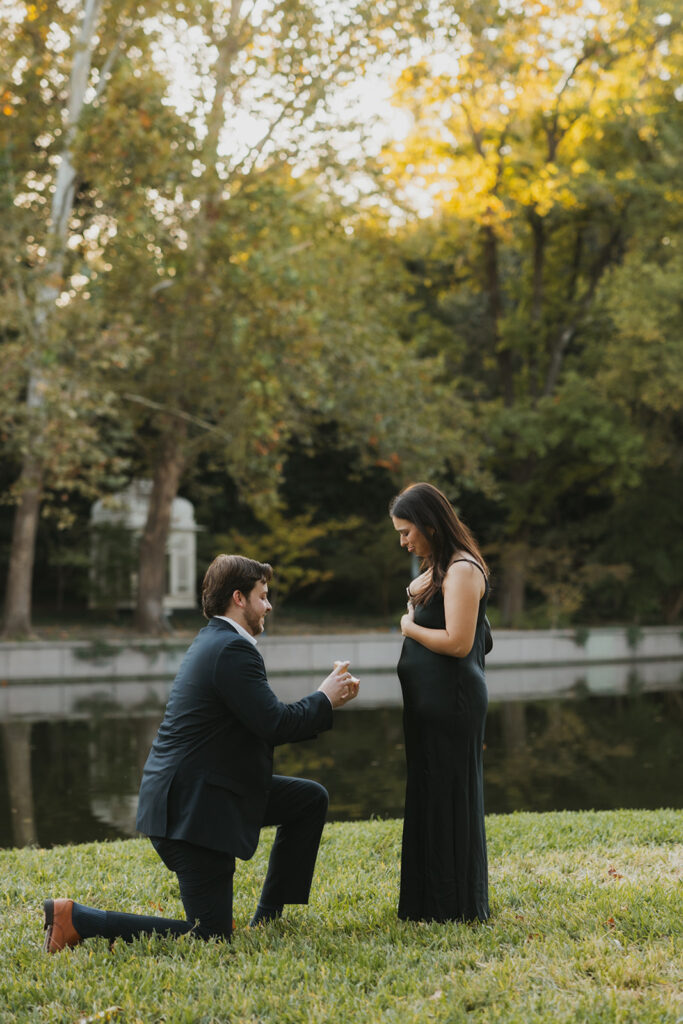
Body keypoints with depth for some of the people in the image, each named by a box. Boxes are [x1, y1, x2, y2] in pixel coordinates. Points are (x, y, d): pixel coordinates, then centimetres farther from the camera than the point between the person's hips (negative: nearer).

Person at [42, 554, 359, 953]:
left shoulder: (215, 642, 15)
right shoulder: (232, 649, -18)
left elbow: (263, 724, 18)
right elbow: (274, 723, -22)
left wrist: (328, 698, 13)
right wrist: (324, 699, -4)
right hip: (194, 805, -11)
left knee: (311, 799, 17)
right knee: (211, 936, -6)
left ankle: (267, 919, 21)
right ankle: (75, 919, -5)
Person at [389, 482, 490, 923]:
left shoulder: (462, 570, -15)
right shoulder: (438, 568, 16)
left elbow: (458, 642, -22)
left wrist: (409, 627, -10)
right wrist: (415, 602, 4)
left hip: (451, 700, -10)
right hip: (429, 701, 10)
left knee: (447, 796, -2)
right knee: (428, 796, 14)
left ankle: (458, 907, 7)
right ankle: (431, 902, 24)